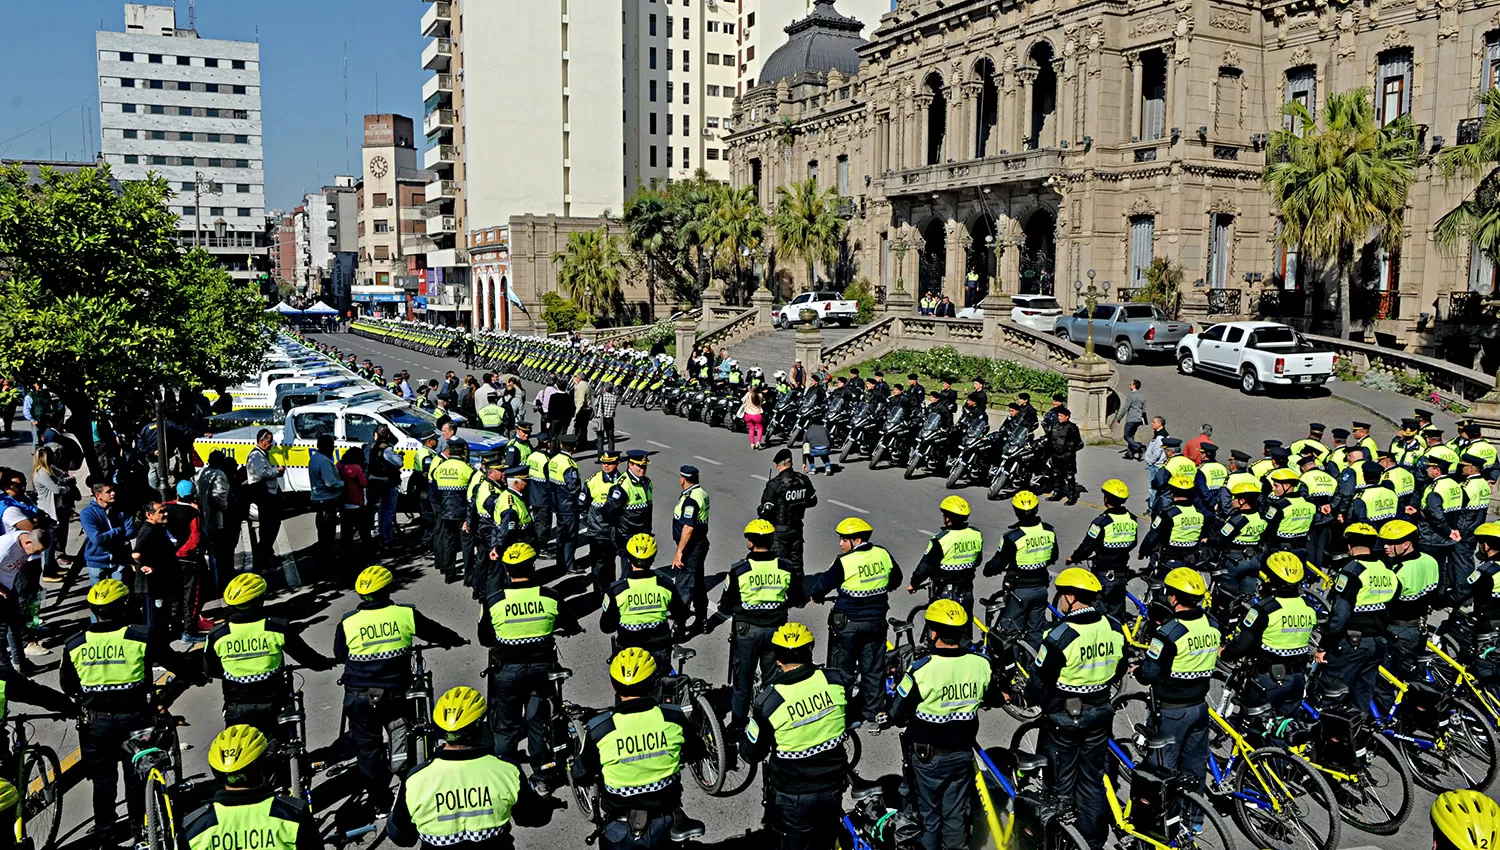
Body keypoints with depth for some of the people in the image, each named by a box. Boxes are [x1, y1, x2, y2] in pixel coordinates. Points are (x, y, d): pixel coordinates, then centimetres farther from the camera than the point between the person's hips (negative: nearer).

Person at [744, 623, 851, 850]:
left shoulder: (770, 700, -23)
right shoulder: (835, 681, -14)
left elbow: (753, 754, -10)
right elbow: (848, 725, 3)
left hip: (793, 795, -3)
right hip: (833, 786, 3)